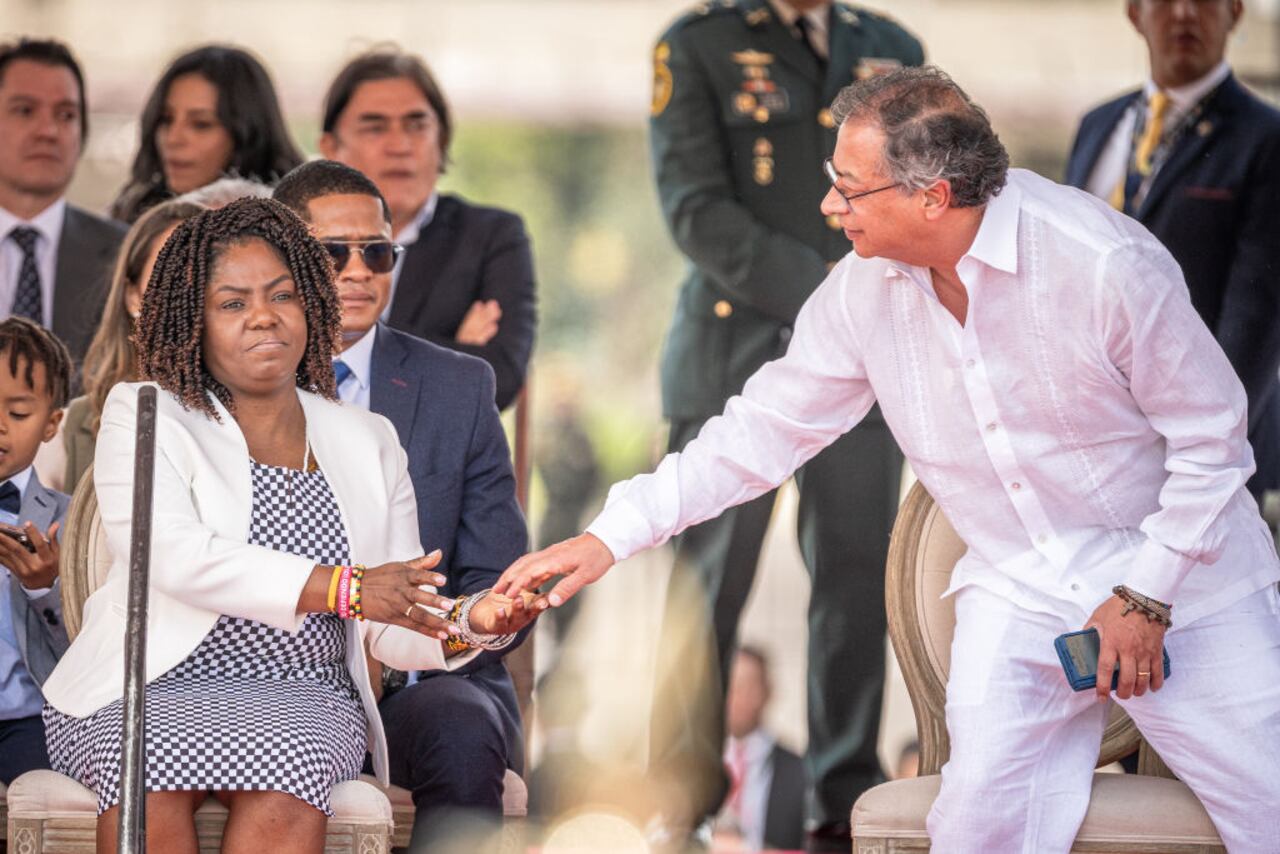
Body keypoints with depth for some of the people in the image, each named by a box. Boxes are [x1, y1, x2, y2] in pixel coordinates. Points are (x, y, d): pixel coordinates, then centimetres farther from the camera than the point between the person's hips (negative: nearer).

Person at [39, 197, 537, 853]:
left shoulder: (367, 443, 18)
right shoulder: (142, 417, 7)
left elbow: (393, 630, 11)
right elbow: (175, 554, -13)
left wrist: (468, 626, -14)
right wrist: (342, 588, -22)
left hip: (298, 698, 2)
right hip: (146, 692, -2)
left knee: (288, 766, -34)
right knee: (152, 776, -36)